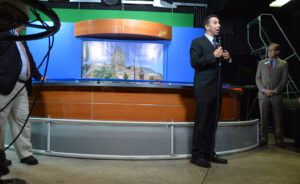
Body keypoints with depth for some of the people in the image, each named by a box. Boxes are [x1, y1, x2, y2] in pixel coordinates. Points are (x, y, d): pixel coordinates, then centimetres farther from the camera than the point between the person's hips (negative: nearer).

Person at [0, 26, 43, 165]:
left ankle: (26, 154, 10)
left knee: (21, 120, 6)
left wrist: (38, 76, 38)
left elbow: (29, 59, 31)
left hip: (21, 86, 8)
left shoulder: (21, 40, 24)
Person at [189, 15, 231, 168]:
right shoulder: (198, 42, -2)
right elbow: (194, 62, -14)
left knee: (213, 123, 10)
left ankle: (209, 153, 19)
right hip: (204, 89, -7)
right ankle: (196, 155, 4)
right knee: (201, 123, -4)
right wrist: (213, 56, -19)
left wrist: (227, 58, 2)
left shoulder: (218, 44, 20)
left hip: (216, 89, 7)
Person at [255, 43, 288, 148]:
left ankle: (279, 140, 11)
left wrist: (275, 91, -10)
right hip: (263, 95, 2)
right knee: (263, 118, 3)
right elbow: (257, 78, 7)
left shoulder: (283, 64, 7)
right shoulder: (261, 63, 12)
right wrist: (264, 90, -7)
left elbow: (284, 80, 1)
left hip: (277, 95, -1)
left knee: (278, 119, 3)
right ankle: (263, 139, 10)